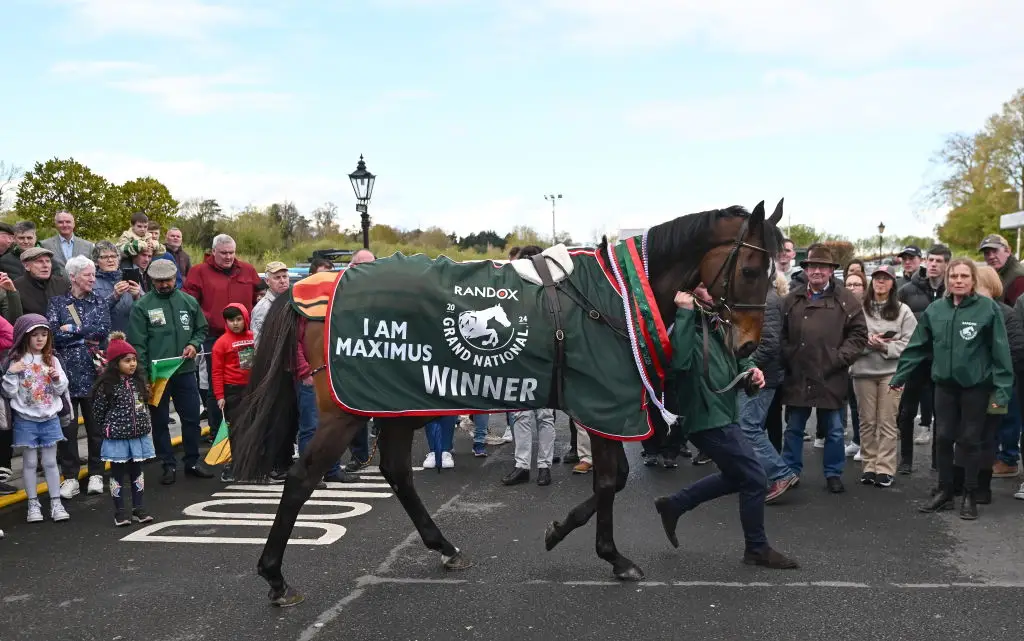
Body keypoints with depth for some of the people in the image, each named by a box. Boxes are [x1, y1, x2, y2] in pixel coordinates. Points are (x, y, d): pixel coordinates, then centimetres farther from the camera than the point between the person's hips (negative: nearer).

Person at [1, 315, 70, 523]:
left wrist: (57, 378, -14)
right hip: (25, 420, -2)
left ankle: (56, 503, 12)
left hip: (50, 418, 2)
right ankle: (33, 505, 14)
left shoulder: (52, 360, 4)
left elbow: (61, 390, 4)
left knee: (50, 461, 7)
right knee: (30, 462, 4)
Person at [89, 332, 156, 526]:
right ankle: (119, 512, 12)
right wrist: (110, 427, -4)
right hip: (117, 437, -5)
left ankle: (138, 509, 20)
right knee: (118, 472, 5)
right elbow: (98, 411, -9)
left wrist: (143, 424, 8)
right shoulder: (107, 385, -12)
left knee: (137, 471, 12)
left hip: (139, 435, 5)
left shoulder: (139, 380, 5)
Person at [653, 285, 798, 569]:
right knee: (754, 477, -2)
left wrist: (749, 369, 0)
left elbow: (733, 359, 23)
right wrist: (685, 312, -35)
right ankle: (757, 548, 16)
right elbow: (679, 361, -39)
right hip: (707, 418, -10)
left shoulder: (714, 324, 9)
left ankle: (673, 505, 30)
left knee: (737, 476, 22)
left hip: (723, 415, 10)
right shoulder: (683, 323, -19)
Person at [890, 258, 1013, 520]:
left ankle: (970, 496, 20)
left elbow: (1000, 351, -11)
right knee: (943, 438, 9)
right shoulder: (935, 309, 0)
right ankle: (944, 491, 23)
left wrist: (1002, 389, -15)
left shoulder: (988, 308, -11)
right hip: (945, 384, 3)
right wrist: (899, 376, 6)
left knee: (970, 440, 6)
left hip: (976, 385, -3)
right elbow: (918, 347, 6)